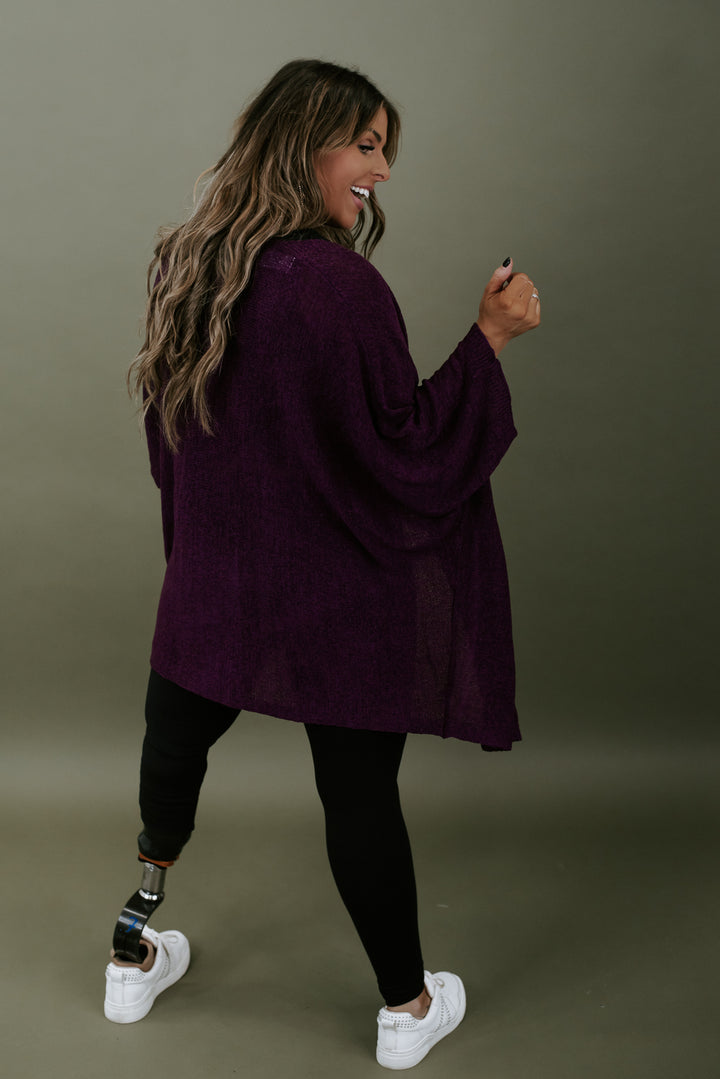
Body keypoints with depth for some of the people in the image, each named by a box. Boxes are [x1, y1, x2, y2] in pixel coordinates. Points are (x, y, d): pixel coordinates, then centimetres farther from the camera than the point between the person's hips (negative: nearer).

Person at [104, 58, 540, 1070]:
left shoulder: (188, 267, 2)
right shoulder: (336, 284, -22)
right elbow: (407, 452, -19)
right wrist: (490, 335, -13)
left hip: (213, 584, 6)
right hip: (339, 600, -6)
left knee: (174, 752, 20)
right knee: (359, 795, 8)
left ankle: (136, 960, 38)